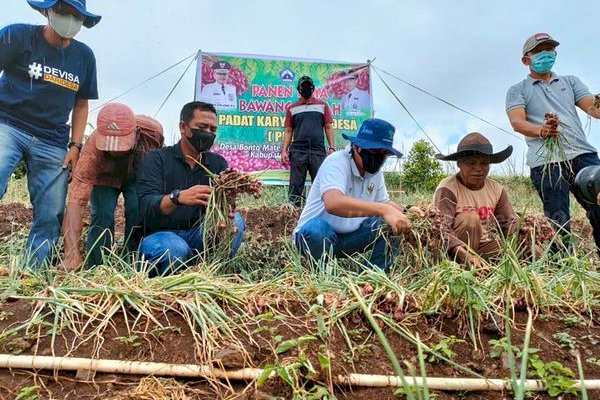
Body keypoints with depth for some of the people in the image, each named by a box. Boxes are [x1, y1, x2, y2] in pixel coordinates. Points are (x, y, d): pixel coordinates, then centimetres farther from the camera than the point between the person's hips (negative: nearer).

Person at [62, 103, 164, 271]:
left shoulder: (152, 130, -36)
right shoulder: (93, 148, -41)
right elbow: (76, 201, -45)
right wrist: (72, 254, -54)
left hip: (139, 175, 1)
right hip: (104, 177, -1)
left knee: (138, 212, -21)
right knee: (102, 215, -21)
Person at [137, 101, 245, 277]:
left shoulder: (218, 163, 6)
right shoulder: (157, 159, -5)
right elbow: (146, 206, -19)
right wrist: (177, 197, -41)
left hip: (199, 234, 3)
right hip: (160, 234, -3)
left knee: (235, 222, -22)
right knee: (175, 249, -36)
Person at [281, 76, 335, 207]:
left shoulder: (322, 106, 14)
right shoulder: (292, 108, 14)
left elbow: (328, 127, 10)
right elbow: (288, 131, 12)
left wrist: (331, 148, -1)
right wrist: (284, 150, 1)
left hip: (318, 152, 0)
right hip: (298, 152, 0)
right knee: (295, 186, -1)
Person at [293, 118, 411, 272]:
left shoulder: (375, 171, 1)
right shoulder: (337, 162, -23)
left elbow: (384, 203, 11)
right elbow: (332, 203, -42)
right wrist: (383, 210, -50)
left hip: (350, 237, 7)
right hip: (313, 233, -7)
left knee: (392, 227, -10)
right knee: (317, 230, -38)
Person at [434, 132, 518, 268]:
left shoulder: (496, 189, 4)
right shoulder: (448, 189, -17)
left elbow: (509, 222, 2)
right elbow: (442, 230, -29)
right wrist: (466, 256, -44)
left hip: (487, 245, 5)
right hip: (455, 253, -4)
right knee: (470, 217, -29)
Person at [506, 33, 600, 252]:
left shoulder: (570, 81, 25)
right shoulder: (518, 90, 15)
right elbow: (517, 122, -3)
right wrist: (542, 131, -24)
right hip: (545, 162, -3)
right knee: (558, 224, -6)